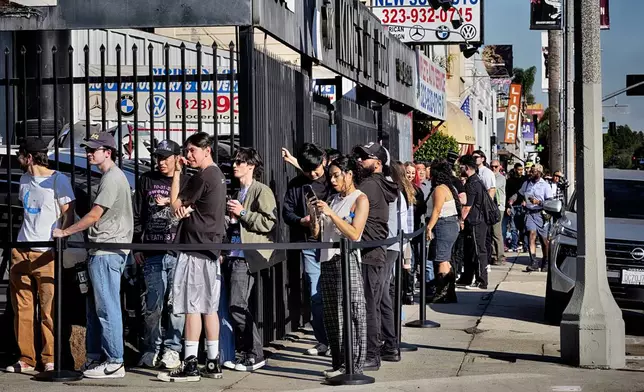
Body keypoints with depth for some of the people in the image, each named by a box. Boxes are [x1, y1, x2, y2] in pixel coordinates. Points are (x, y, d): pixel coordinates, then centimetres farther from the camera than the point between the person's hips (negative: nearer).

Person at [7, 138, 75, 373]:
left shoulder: (58, 180, -4)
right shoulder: (24, 180, 18)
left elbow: (68, 215, -5)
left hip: (47, 253, -7)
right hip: (21, 251, 7)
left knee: (49, 308, -6)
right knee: (21, 308, 5)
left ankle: (50, 359, 1)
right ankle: (26, 359, 11)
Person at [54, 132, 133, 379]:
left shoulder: (112, 178, -12)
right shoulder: (111, 176, 20)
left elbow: (94, 216, -15)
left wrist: (64, 232, -8)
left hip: (108, 251, -11)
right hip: (102, 251, 11)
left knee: (106, 307, -8)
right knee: (95, 307, 13)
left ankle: (114, 363, -5)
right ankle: (94, 358, 19)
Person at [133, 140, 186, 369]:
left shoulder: (186, 183, 8)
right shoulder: (147, 181, 13)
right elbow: (137, 216, 13)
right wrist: (137, 247, 9)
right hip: (152, 254, 1)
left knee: (176, 304, 0)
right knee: (153, 305, 2)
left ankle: (172, 348, 8)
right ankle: (150, 349, 11)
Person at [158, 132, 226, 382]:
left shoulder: (201, 177, -14)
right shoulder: (218, 175, 17)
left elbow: (175, 205, -7)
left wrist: (177, 172, 0)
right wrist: (186, 208, -9)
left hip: (195, 248, -10)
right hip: (211, 248, 10)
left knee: (192, 306, -8)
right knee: (209, 307, 10)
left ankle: (190, 365, -7)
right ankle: (213, 363, 13)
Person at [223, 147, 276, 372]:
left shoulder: (262, 191, -5)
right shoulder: (239, 193, 21)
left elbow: (269, 222, -16)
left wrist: (242, 213, -15)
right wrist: (232, 217, 14)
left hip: (247, 257, -9)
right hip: (234, 255, 9)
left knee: (237, 306, -13)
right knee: (237, 306, 8)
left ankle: (255, 355, -5)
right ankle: (244, 353, 15)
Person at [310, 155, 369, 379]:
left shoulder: (360, 199, 0)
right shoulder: (334, 199, 19)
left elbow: (354, 234, -13)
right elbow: (318, 234, 18)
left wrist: (331, 214, -16)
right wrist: (316, 216, 0)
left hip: (347, 261, -7)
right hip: (328, 261, 7)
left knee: (351, 315, -7)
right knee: (332, 316, 6)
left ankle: (355, 366, -5)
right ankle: (339, 364, 12)